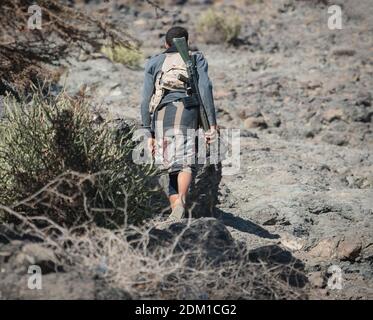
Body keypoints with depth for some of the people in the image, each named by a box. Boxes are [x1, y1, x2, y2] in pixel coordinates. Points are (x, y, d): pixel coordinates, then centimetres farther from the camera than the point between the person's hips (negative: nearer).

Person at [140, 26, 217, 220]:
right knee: (186, 163, -10)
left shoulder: (154, 62, 25)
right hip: (188, 112, -1)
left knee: (170, 167, 9)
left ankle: (175, 212, 1)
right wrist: (212, 123, -2)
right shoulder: (196, 59, 21)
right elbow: (205, 89, 3)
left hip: (162, 113, 2)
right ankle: (181, 201, -36)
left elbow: (146, 100, 17)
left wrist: (149, 134, 18)